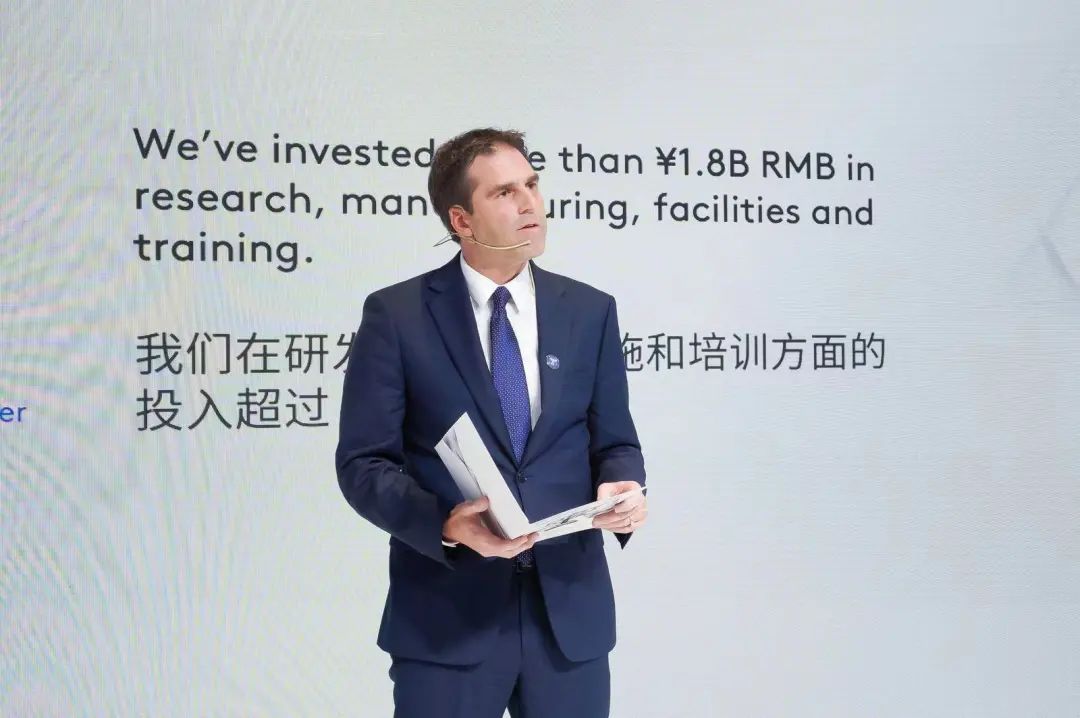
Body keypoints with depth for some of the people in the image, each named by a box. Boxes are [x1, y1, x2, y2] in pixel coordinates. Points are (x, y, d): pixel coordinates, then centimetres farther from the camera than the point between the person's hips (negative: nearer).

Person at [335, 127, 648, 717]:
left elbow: (614, 441, 10)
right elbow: (363, 462, -6)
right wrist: (446, 524, -21)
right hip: (448, 614, -2)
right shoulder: (396, 315, -4)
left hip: (569, 609, 3)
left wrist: (623, 488, -12)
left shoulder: (590, 311, 6)